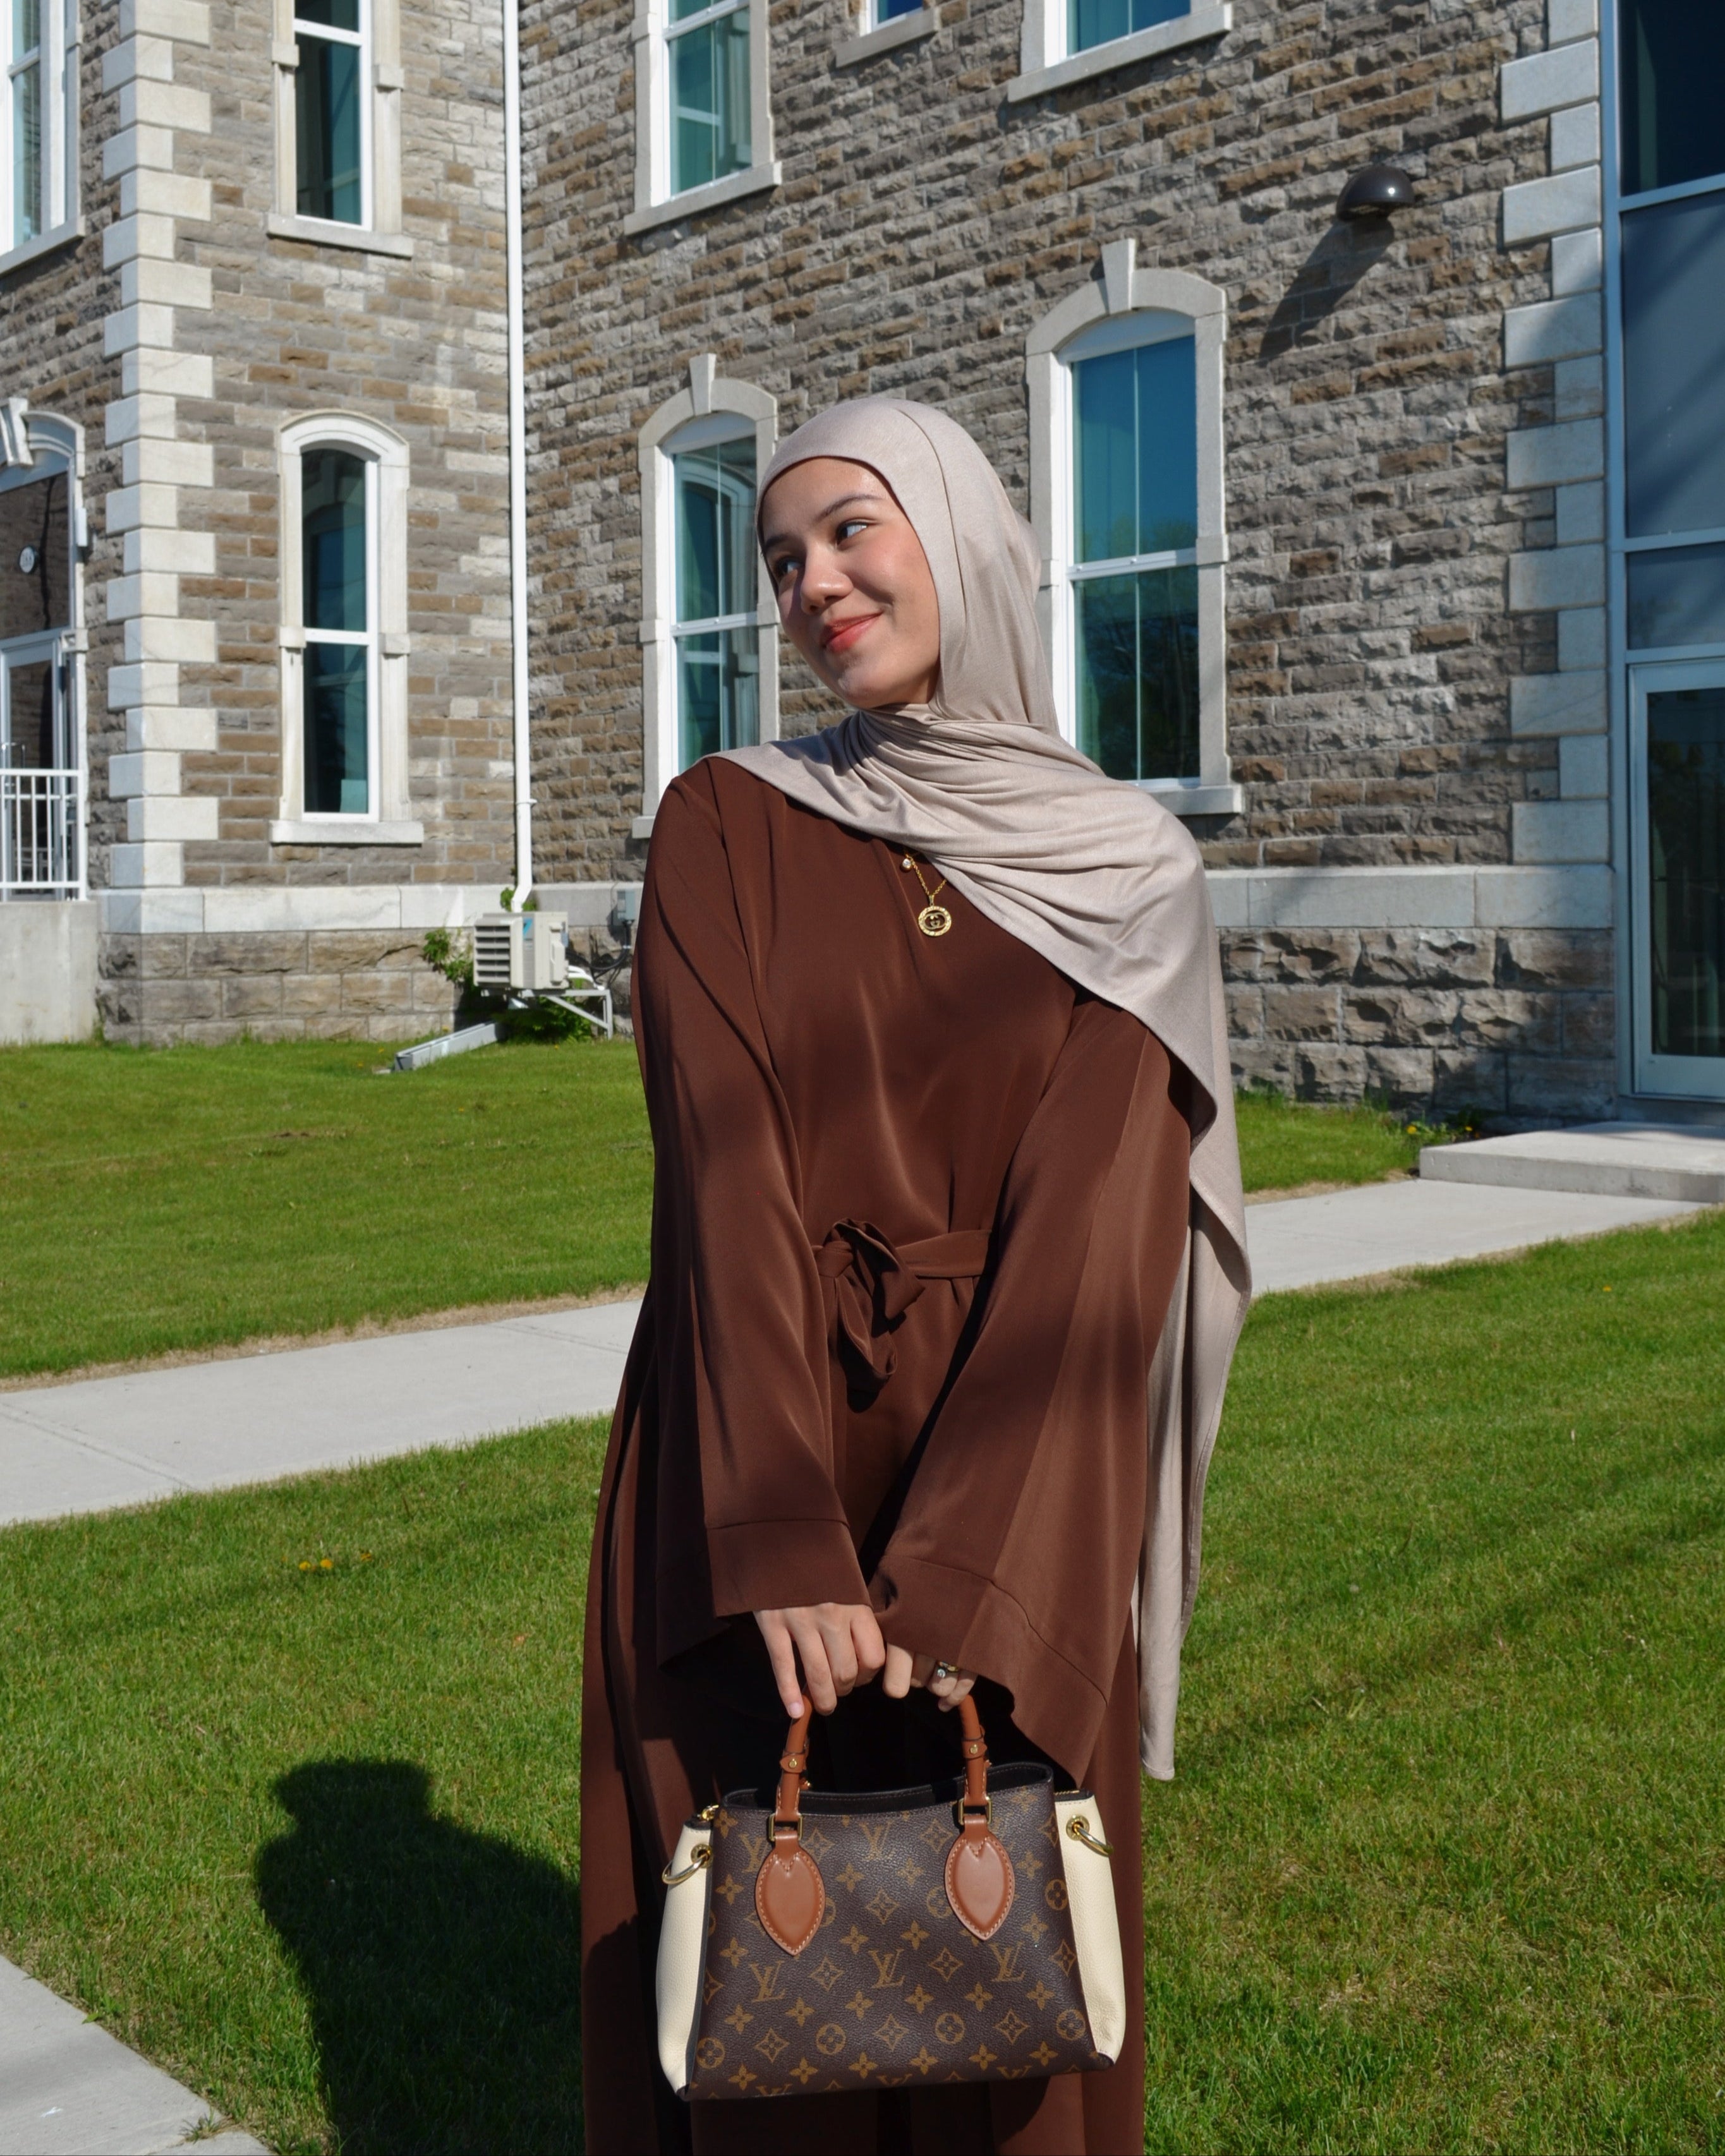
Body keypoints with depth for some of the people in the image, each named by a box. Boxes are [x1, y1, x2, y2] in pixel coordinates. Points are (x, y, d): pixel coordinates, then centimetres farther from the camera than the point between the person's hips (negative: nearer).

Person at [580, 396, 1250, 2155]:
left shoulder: (1132, 872, 0)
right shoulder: (725, 825, 0)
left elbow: (1100, 1222, -10)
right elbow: (723, 1168, -10)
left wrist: (959, 1567, -20)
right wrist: (785, 1544, -20)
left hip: (1009, 1474, 0)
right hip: (744, 1465, 0)